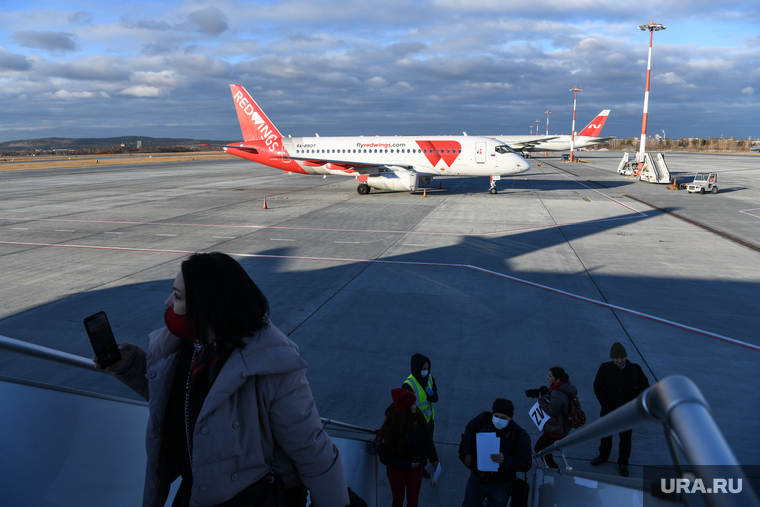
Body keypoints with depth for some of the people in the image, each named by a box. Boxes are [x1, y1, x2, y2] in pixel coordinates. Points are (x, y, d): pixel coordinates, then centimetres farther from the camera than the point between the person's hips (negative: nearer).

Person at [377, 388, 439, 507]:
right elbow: (385, 457, -21)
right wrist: (407, 465, -18)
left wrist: (433, 458, 8)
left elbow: (427, 437, -1)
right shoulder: (390, 427, -30)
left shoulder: (417, 416, -17)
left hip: (416, 466, 4)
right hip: (397, 469, -3)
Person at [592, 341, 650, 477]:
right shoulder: (605, 368, -14)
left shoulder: (635, 369, -14)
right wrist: (606, 405, -9)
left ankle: (623, 463, 35)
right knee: (606, 435, 19)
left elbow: (644, 388, -2)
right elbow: (598, 388, -5)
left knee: (625, 438, 13)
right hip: (609, 410, 1)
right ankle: (603, 456, 44)